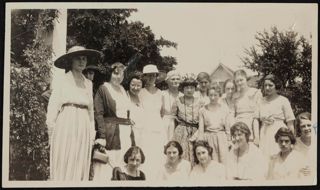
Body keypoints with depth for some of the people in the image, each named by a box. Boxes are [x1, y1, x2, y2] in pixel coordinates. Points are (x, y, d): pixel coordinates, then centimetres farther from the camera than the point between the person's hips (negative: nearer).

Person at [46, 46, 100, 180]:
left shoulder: (88, 83, 16)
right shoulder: (63, 80, 1)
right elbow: (53, 106, -3)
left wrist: (92, 134, 11)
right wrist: (52, 131, -9)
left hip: (84, 129, 5)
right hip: (66, 127, -5)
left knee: (81, 168, 2)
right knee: (64, 166, -6)